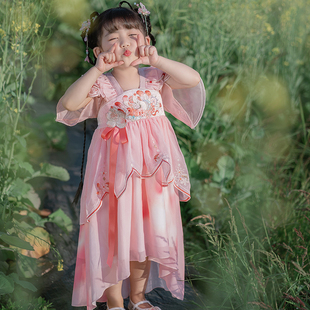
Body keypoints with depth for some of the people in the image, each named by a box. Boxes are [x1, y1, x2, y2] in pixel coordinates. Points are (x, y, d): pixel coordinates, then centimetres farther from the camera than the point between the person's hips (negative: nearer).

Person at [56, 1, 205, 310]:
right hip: (115, 172, -3)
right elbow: (68, 103, -22)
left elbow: (193, 78, -9)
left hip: (151, 170, 3)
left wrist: (157, 60, -17)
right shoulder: (100, 85, -7)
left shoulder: (154, 78, 1)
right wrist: (97, 69, -26)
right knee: (113, 234, 6)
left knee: (146, 233, 13)